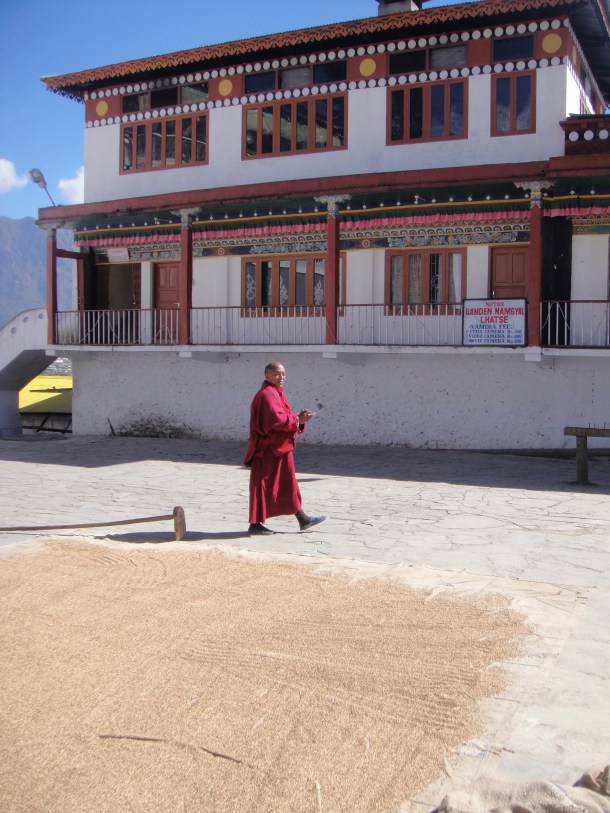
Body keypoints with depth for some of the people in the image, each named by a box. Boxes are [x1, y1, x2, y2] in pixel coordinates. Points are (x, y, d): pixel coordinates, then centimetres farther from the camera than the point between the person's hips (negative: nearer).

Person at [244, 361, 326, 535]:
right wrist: (297, 419, -18)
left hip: (279, 448, 11)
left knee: (288, 485, 15)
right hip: (269, 449, -11)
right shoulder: (267, 394, -15)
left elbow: (283, 418, 20)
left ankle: (302, 520, 22)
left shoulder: (276, 394, 18)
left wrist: (298, 417, 1)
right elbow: (276, 419, -26)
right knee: (263, 485, -4)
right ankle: (255, 524, 3)